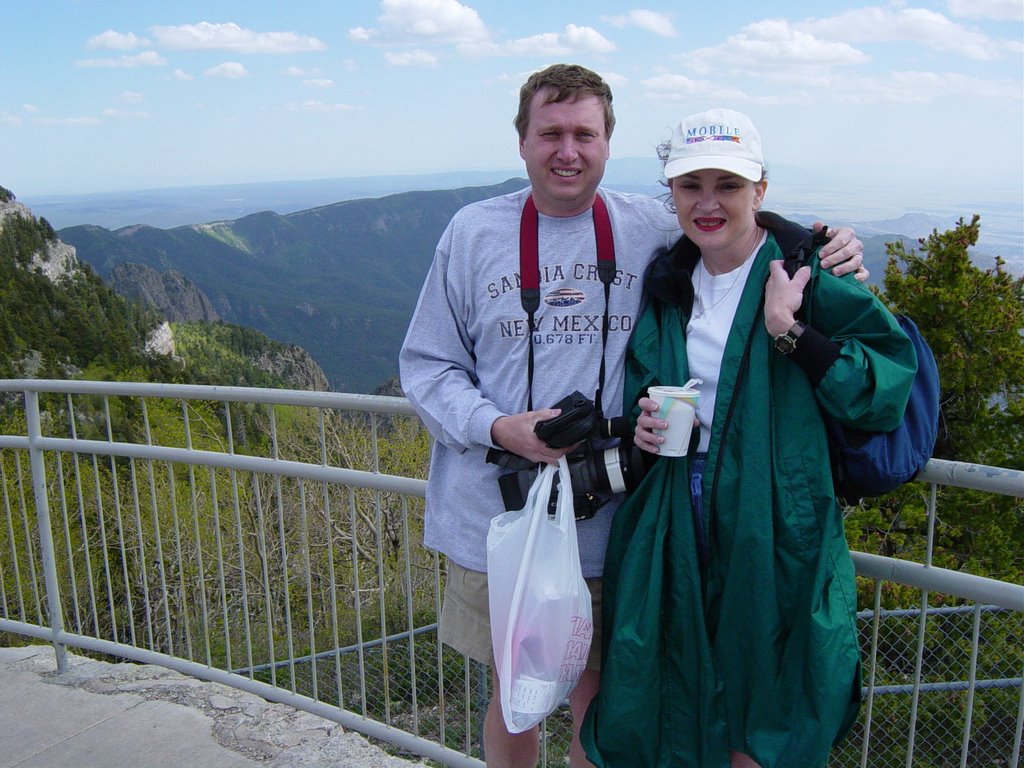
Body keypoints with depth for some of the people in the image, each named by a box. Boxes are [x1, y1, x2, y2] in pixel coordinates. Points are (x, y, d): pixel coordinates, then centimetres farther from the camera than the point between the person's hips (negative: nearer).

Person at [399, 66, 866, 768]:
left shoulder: (653, 229, 0)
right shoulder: (473, 231, 0)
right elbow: (425, 364, 1)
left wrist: (829, 258, -9)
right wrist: (498, 428, -16)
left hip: (609, 523, 0)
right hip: (494, 519, 1)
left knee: (597, 696, 16)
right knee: (511, 694, 18)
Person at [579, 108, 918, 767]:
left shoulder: (809, 276, -8)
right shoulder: (666, 285, 7)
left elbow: (887, 391, -15)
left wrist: (791, 330, -24)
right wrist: (645, 423, -2)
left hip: (774, 532, -4)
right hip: (677, 528, 4)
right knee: (679, 714, 16)